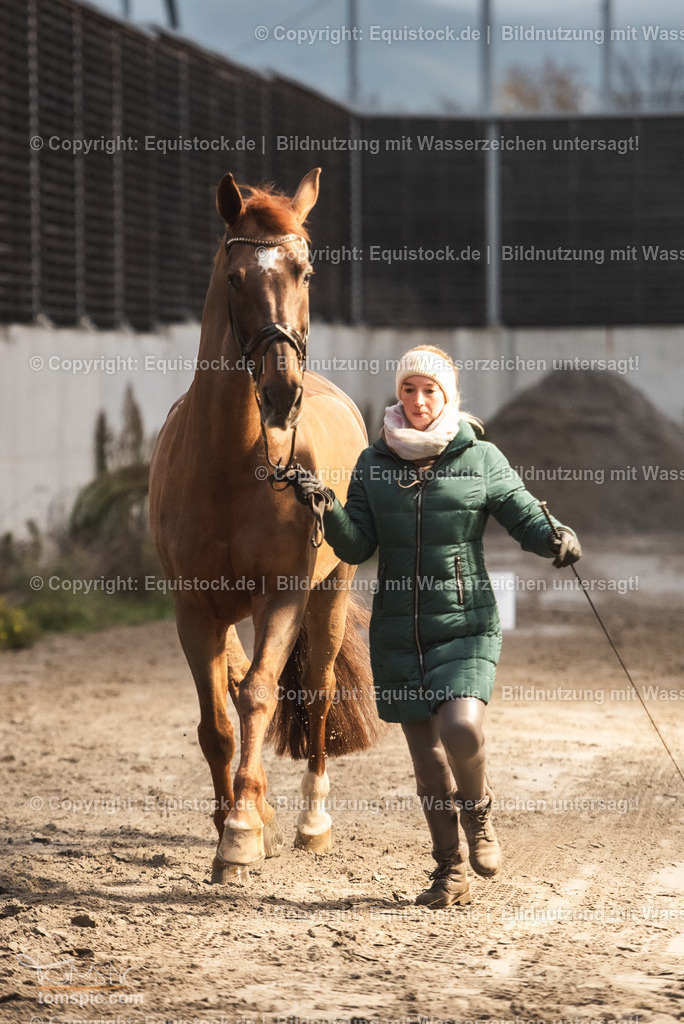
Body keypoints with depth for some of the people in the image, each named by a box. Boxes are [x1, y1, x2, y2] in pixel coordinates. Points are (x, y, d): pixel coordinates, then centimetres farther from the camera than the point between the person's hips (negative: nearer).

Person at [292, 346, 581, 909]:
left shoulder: (481, 459, 0)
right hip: (397, 629, 3)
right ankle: (451, 874, 20)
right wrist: (327, 509, -16)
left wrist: (558, 539, -22)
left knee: (460, 728, -24)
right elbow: (356, 547, 2)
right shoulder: (374, 463, 6)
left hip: (466, 624, -3)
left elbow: (528, 518, 0)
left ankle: (479, 813, 7)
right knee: (426, 758, 6)